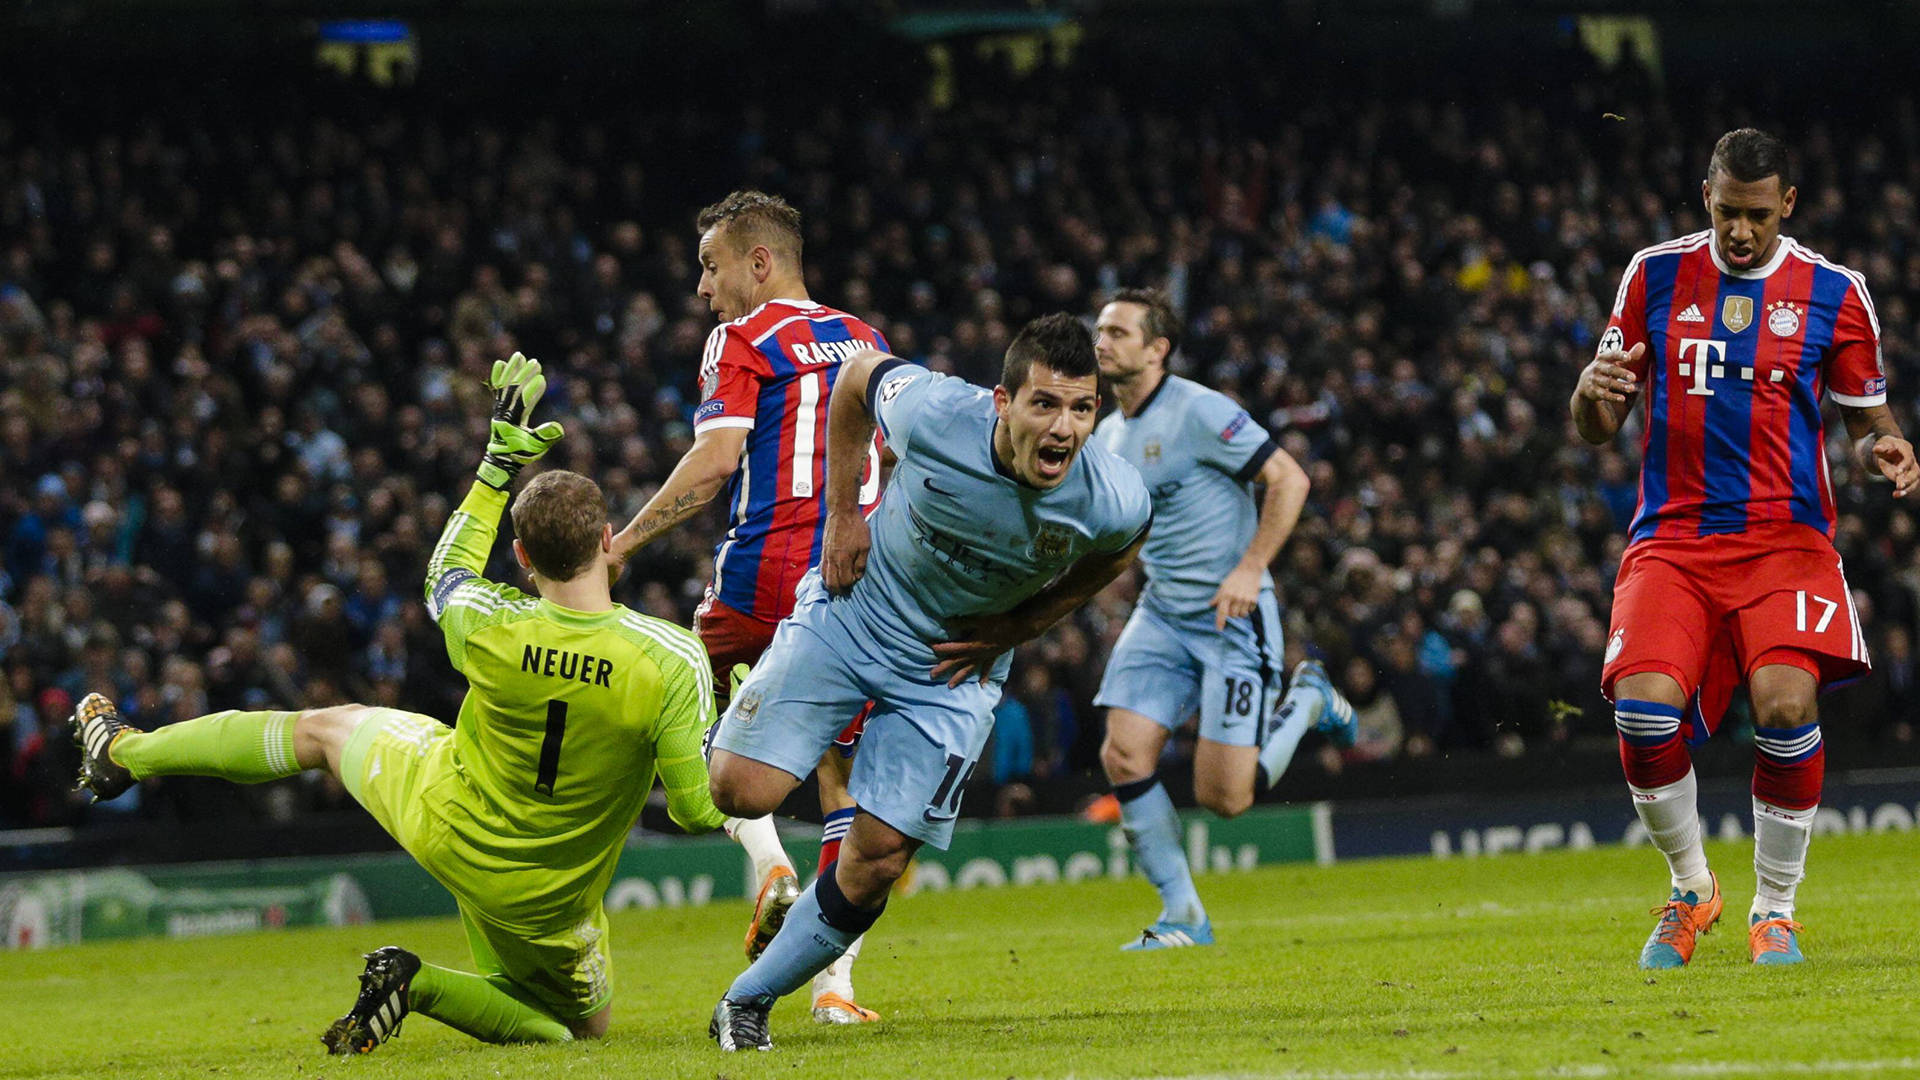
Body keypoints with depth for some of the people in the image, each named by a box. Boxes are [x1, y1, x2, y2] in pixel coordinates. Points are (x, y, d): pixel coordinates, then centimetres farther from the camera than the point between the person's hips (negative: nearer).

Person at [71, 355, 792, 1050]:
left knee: (327, 729, 29)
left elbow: (445, 579, 6)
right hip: (548, 899, -2)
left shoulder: (493, 629, -21)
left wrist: (500, 461, 12)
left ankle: (123, 752, 46)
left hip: (443, 823, 2)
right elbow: (699, 811, -21)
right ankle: (421, 986, 1)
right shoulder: (674, 662, -28)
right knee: (582, 1025, 28)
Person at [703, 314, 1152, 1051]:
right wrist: (842, 515, -5)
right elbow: (857, 377, -4)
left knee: (877, 859, -4)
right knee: (742, 791, -11)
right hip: (851, 611, -1)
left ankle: (751, 999, 16)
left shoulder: (1114, 500, -25)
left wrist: (1013, 629, -4)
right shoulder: (933, 413, -29)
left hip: (952, 666, 1)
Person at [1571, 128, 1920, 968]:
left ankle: (1775, 908, -2)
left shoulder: (1833, 293, 5)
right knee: (1645, 706, -22)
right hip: (1673, 540, 1)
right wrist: (1594, 392, -12)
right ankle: (1691, 886, 5)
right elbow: (1595, 428, 12)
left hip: (1786, 537, -1)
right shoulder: (1655, 276, 8)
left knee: (1786, 704, -24)